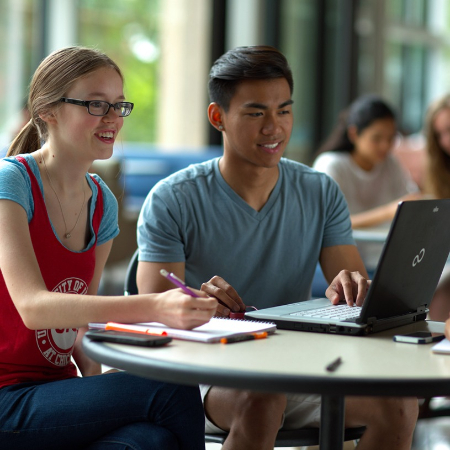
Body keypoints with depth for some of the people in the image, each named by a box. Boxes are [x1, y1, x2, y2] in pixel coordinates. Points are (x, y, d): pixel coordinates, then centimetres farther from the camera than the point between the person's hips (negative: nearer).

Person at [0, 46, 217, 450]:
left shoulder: (102, 203, 10)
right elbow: (32, 306, -27)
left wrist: (98, 380, -8)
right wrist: (153, 307, -39)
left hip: (59, 390, 6)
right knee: (173, 394, -25)